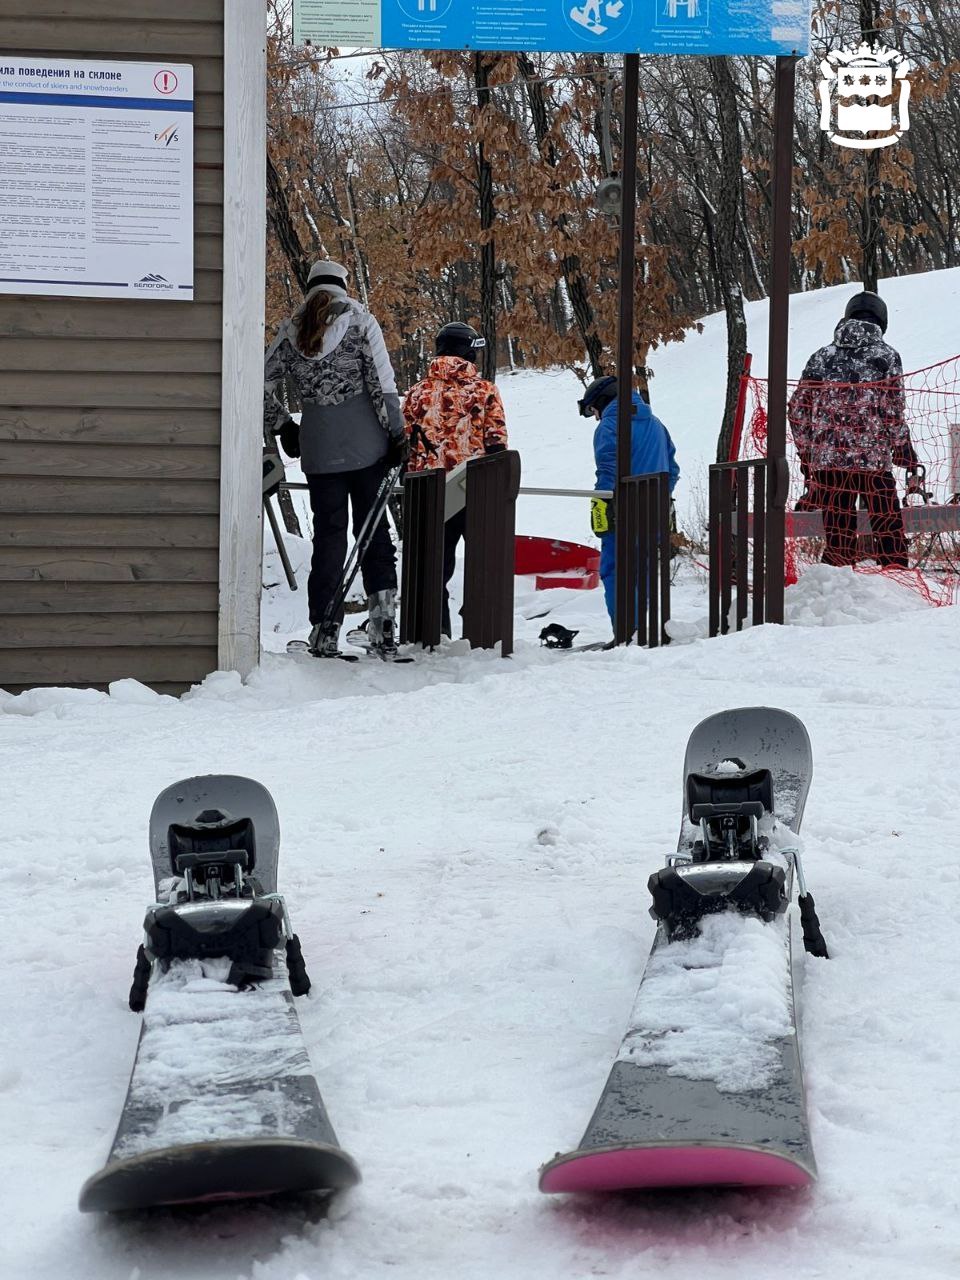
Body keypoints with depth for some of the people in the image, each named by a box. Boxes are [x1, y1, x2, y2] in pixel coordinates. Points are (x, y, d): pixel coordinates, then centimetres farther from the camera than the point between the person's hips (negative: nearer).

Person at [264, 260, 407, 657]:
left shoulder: (291, 330, 5)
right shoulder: (359, 319, -2)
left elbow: (264, 384, 4)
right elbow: (382, 382, -8)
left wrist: (283, 427, 17)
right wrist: (396, 434, -2)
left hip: (319, 451, 2)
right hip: (366, 446, -2)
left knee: (328, 535, 8)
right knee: (374, 528, 8)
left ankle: (325, 631, 6)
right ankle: (382, 617, 0)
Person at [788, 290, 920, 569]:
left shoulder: (821, 357, 11)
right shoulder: (885, 356, 0)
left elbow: (798, 410, 11)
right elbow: (894, 416, -4)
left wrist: (807, 458, 19)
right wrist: (910, 465, 2)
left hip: (826, 462, 4)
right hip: (874, 462, -4)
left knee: (837, 539, 9)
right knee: (890, 536, 1)